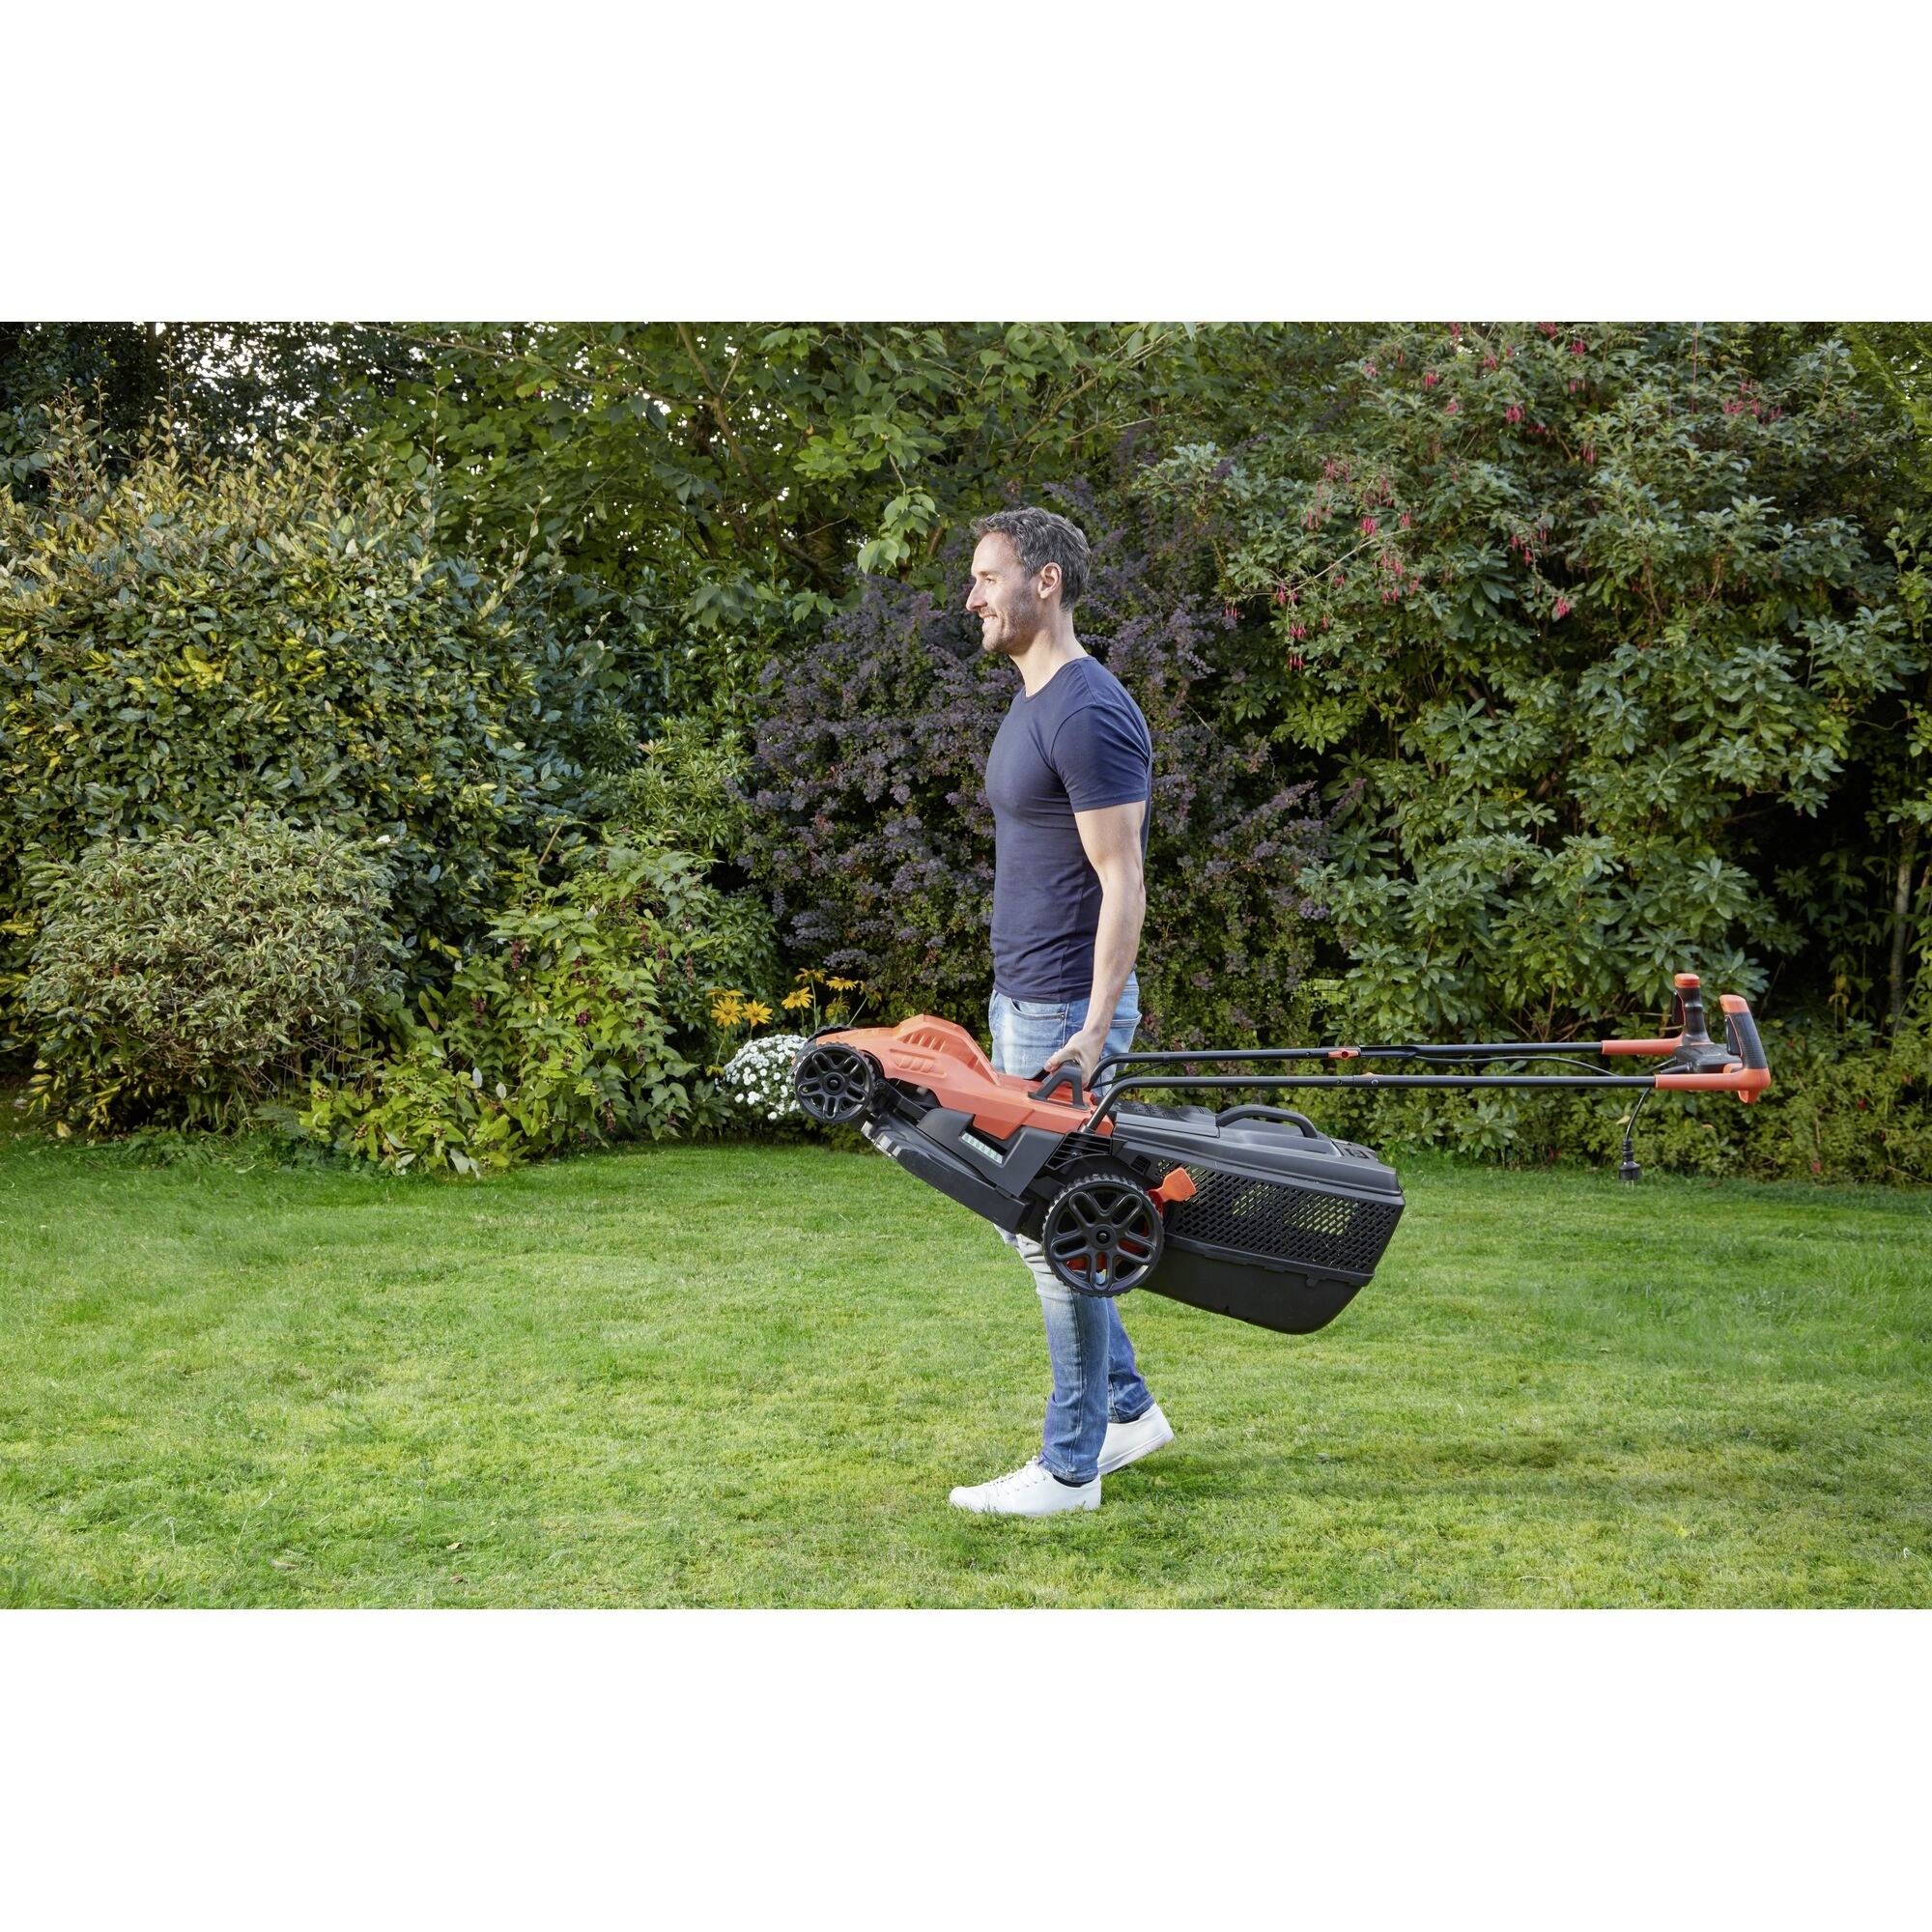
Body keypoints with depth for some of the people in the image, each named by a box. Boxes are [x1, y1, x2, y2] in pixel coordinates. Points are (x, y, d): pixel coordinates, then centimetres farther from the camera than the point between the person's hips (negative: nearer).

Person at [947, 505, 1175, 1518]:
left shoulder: (1089, 714, -17)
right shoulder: (1029, 703, 14)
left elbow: (1122, 882, -20)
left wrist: (1093, 1031, -25)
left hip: (1063, 1013, -10)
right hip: (1017, 1003, 10)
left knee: (1059, 1231, -3)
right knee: (1037, 1222, 16)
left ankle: (1069, 1467, 8)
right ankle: (1128, 1409, 29)